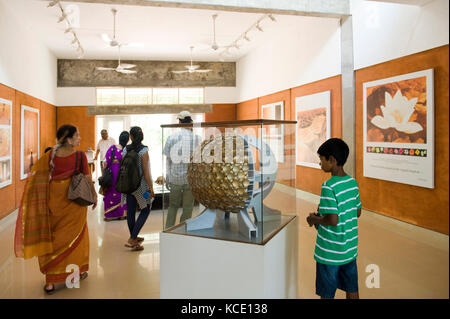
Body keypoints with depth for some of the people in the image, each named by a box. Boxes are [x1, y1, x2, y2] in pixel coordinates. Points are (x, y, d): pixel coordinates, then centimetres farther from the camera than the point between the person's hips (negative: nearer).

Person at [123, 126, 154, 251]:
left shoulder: (125, 149, 1)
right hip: (140, 185, -5)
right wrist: (151, 187, -10)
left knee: (130, 211, 14)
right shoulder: (143, 150, -15)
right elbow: (146, 171, -16)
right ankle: (132, 239, 0)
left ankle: (133, 237, 31)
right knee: (145, 211, 8)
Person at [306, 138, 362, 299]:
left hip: (330, 252, -7)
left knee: (327, 294, 11)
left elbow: (333, 220, -27)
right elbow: (358, 212, 11)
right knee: (352, 291, 20)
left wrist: (315, 219, -8)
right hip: (350, 249, 7)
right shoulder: (353, 182, 1)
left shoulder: (328, 186, -23)